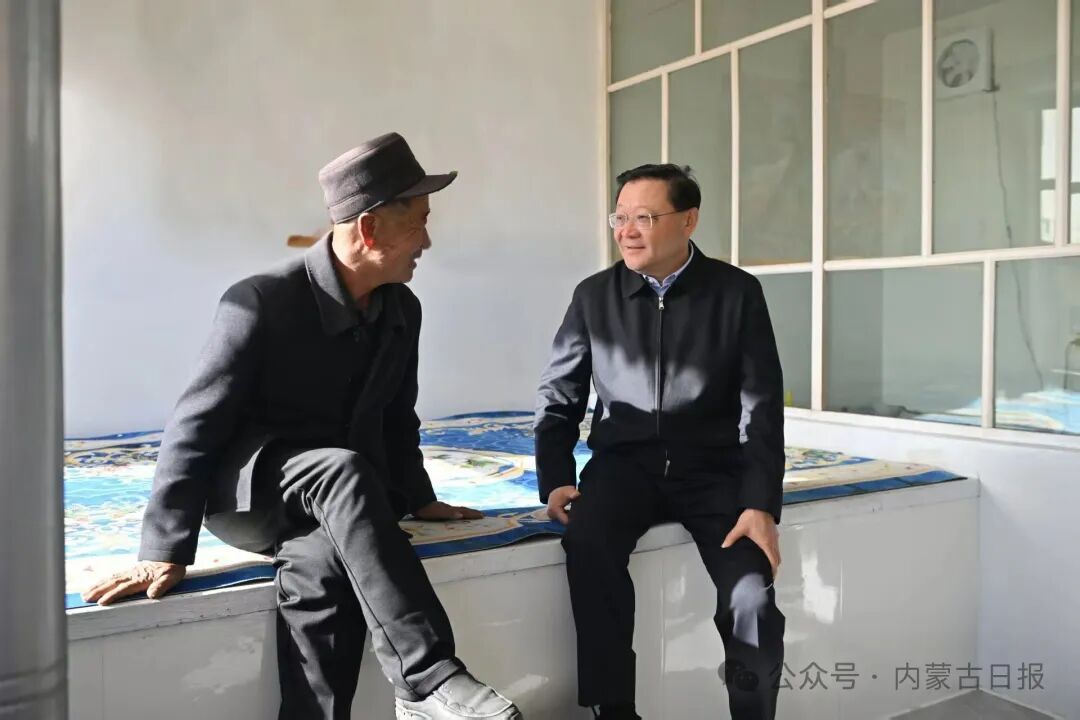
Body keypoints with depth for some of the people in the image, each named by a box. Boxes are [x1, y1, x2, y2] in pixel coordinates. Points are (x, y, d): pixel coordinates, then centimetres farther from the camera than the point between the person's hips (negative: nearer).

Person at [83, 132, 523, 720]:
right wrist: (166, 551, -18)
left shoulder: (402, 310, 2)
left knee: (322, 566, -33)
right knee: (343, 470, -37)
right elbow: (196, 426, -16)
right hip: (245, 496, -4)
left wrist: (418, 499, 12)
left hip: (333, 498, 5)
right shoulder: (262, 301, -18)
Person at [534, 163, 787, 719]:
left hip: (713, 467, 0)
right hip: (624, 462, 1)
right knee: (587, 543, -31)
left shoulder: (737, 292, -2)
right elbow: (558, 396, 7)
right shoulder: (594, 295, 1)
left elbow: (762, 406, -4)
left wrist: (761, 504, -14)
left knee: (753, 599, -21)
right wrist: (555, 480, -7)